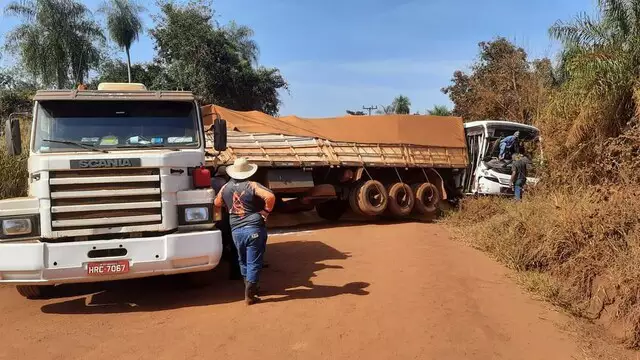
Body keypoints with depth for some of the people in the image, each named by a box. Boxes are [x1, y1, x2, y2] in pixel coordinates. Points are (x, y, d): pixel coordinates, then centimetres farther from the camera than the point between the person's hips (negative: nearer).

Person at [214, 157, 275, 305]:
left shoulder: (226, 188, 4)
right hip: (254, 229, -5)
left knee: (243, 261, 22)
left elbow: (217, 203, 21)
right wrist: (266, 211, -11)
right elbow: (270, 196, -24)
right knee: (254, 262, 2)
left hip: (236, 230, 5)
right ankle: (249, 295, 1)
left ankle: (250, 287, 36)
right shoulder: (252, 186, -10)